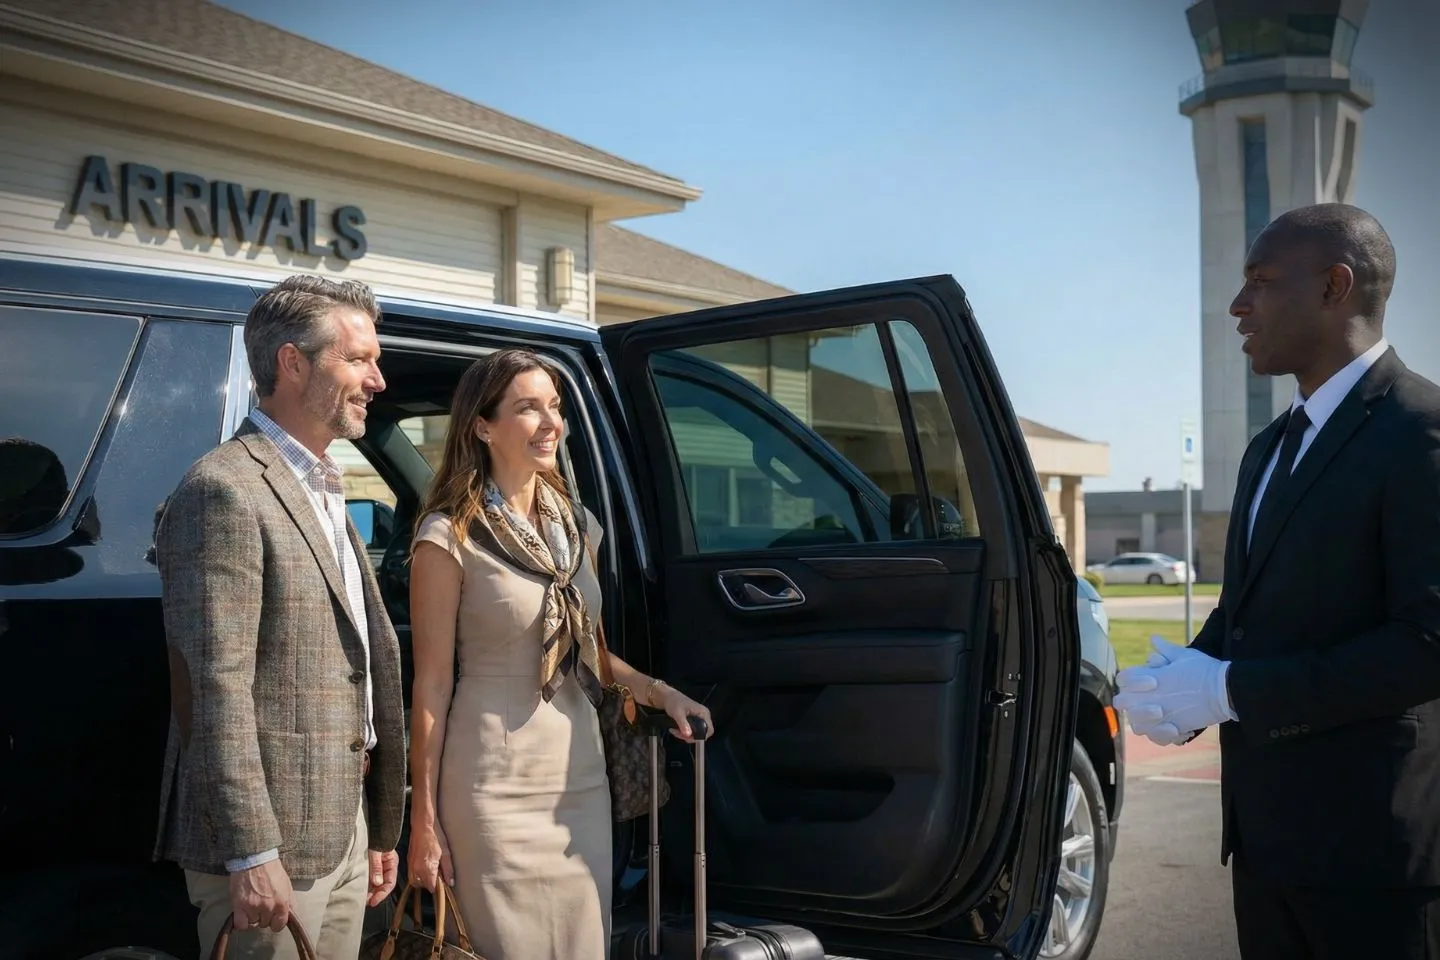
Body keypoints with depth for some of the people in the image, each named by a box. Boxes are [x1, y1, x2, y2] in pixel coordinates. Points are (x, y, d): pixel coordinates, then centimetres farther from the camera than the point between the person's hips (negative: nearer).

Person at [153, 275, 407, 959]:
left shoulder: (323, 492, 16)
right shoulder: (226, 490, -13)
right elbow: (217, 690, -19)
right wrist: (253, 855, -21)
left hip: (344, 833, 9)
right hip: (271, 844, -9)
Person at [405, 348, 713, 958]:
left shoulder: (578, 525, 8)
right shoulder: (450, 537, -10)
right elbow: (433, 685, -9)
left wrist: (653, 689, 3)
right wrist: (424, 820, -8)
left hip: (582, 779, 6)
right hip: (496, 792, -6)